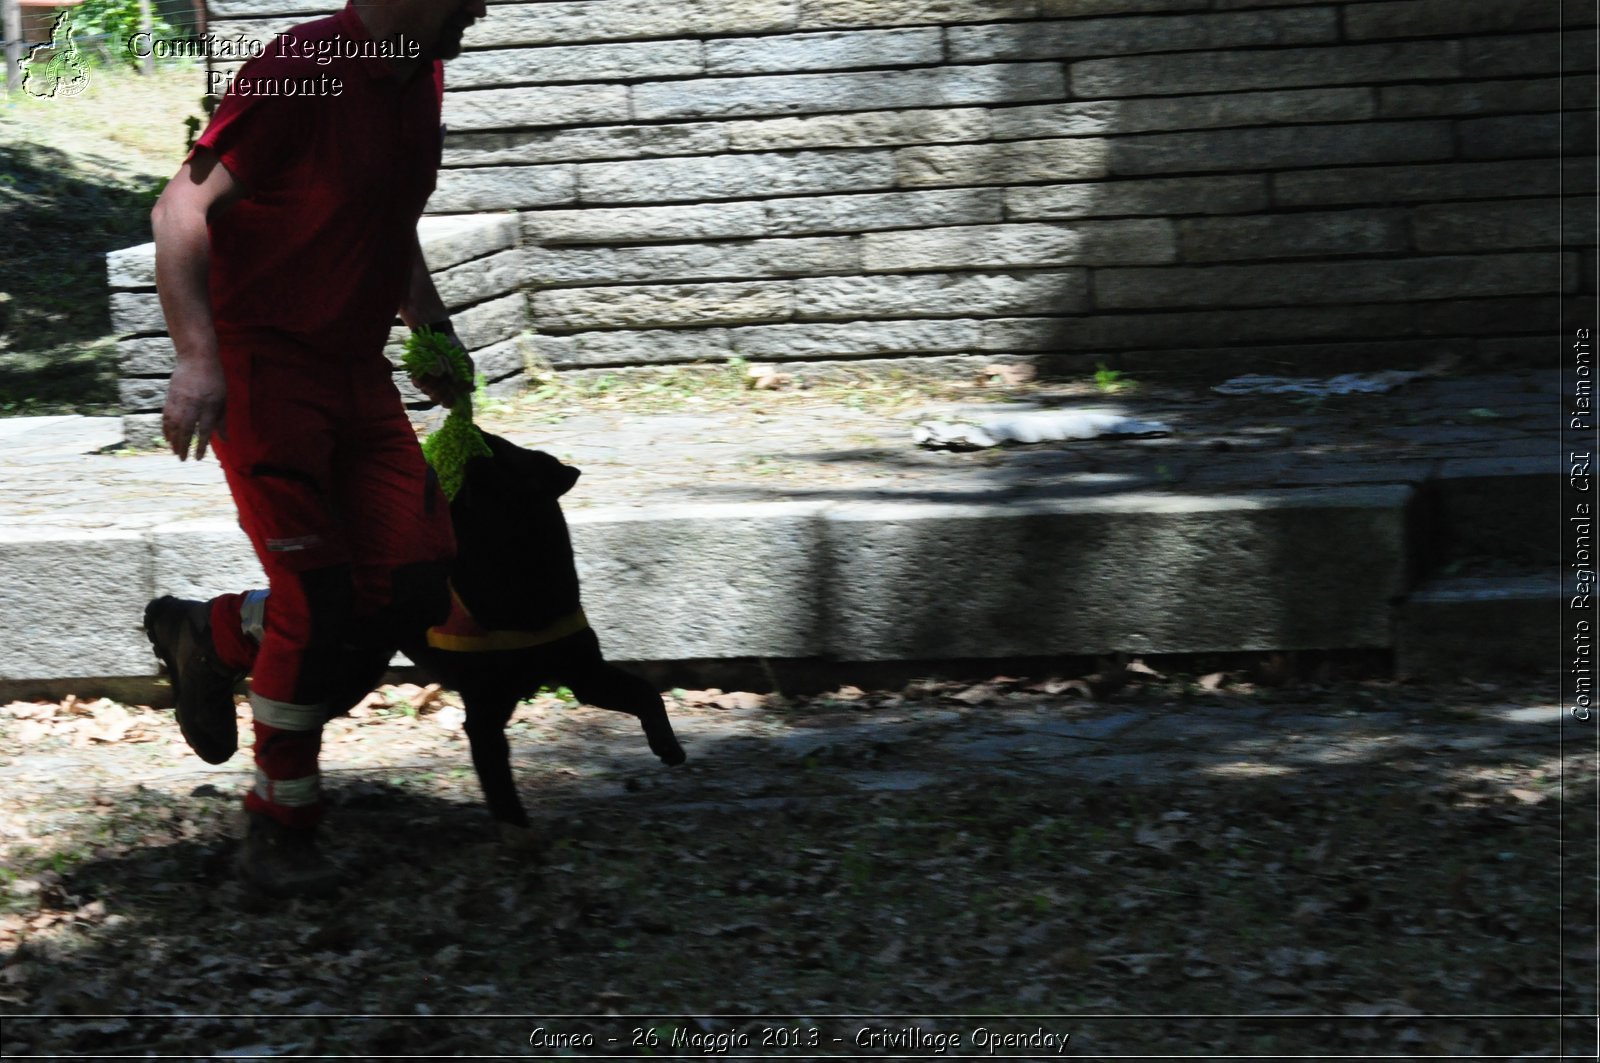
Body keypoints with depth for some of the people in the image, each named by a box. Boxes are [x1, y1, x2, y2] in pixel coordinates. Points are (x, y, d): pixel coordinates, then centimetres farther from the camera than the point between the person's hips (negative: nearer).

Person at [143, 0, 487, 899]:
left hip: (357, 369, 8)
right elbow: (183, 209, -22)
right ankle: (281, 832, 6)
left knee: (416, 587, -1)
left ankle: (214, 635, 22)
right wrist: (198, 356, -29)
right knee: (320, 602, -10)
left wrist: (433, 329, 16)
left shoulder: (421, 80, 8)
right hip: (263, 365, -8)